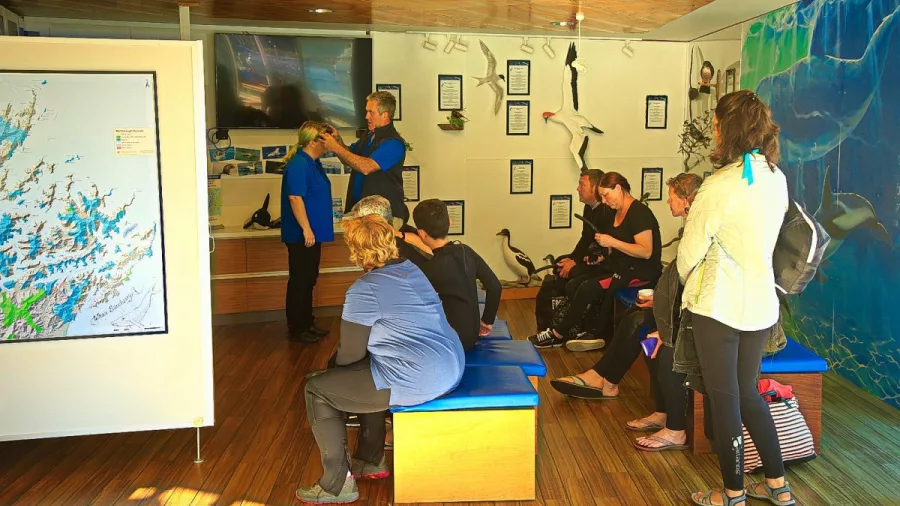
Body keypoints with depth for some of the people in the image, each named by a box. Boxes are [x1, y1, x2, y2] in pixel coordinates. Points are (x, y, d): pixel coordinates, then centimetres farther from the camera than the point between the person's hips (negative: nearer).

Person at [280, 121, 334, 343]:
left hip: (313, 233, 10)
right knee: (299, 281, -2)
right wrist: (306, 229, -24)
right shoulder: (298, 164, -17)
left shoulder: (313, 163, 13)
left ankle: (307, 324, 25)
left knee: (309, 279, 15)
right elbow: (295, 198, -23)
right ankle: (296, 329, 6)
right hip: (302, 235, -10)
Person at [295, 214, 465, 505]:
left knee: (317, 390, 6)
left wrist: (332, 367, 15)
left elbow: (351, 354, -8)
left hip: (418, 381, -9)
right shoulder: (411, 269, 13)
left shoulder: (364, 290, -14)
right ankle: (371, 461, 37)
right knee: (363, 373, 32)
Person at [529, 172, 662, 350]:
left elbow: (646, 252, -23)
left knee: (588, 289, -19)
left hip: (641, 271, -9)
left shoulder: (639, 213, -16)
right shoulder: (618, 212, 11)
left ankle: (559, 334, -5)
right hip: (621, 265, 9)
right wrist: (605, 256, 3)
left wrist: (612, 242, -24)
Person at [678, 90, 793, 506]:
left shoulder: (720, 185, -19)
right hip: (760, 303, 7)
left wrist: (688, 281, 8)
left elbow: (689, 252, -13)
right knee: (748, 393, 20)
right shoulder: (777, 179, 3)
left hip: (719, 305, -7)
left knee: (724, 399, 7)